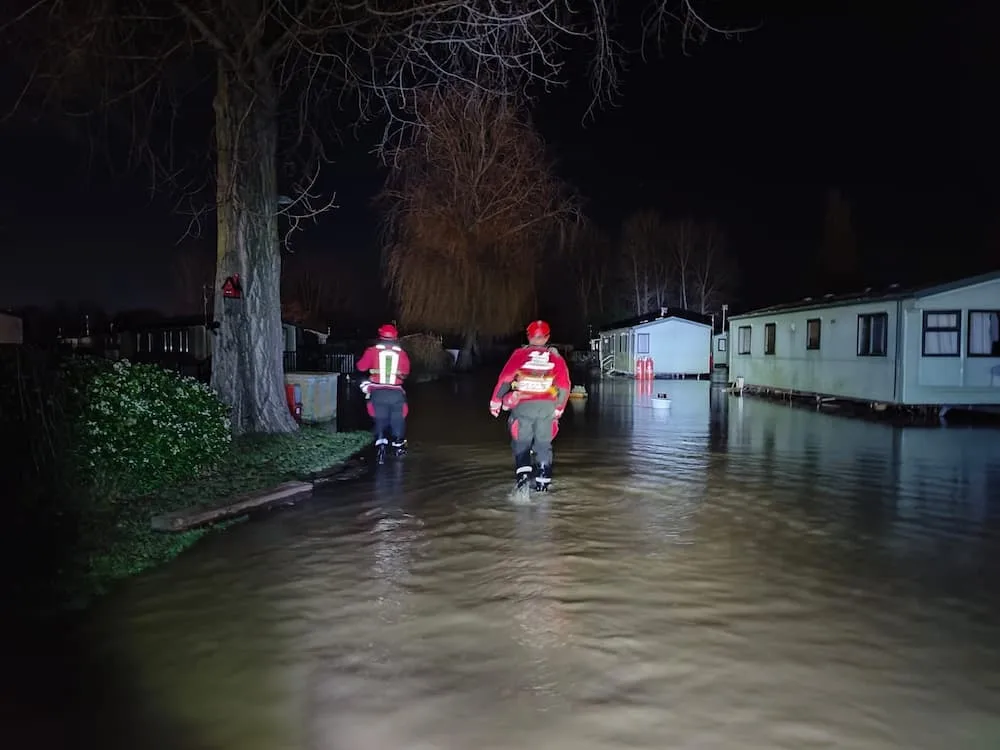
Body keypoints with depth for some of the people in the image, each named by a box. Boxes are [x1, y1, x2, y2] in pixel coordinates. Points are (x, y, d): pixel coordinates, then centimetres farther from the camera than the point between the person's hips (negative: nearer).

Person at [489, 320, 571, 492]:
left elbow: (505, 378, -2)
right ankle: (543, 481, 15)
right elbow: (564, 386, 9)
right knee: (543, 443, 14)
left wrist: (496, 400, 4)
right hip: (547, 406, 2)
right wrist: (559, 408, 20)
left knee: (521, 441, 9)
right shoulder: (556, 357, 10)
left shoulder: (520, 354, 5)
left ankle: (523, 470, -12)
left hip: (524, 405, -2)